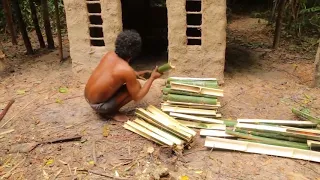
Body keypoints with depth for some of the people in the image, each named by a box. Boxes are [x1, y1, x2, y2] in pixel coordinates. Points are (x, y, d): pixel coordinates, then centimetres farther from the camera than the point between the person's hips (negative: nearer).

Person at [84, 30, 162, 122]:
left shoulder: (110, 54, -1)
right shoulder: (127, 70, -23)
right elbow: (137, 97, -13)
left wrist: (138, 74, 19)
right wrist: (152, 78, -6)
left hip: (87, 97, 8)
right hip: (97, 104, -7)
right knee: (136, 86, -8)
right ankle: (112, 112, 0)